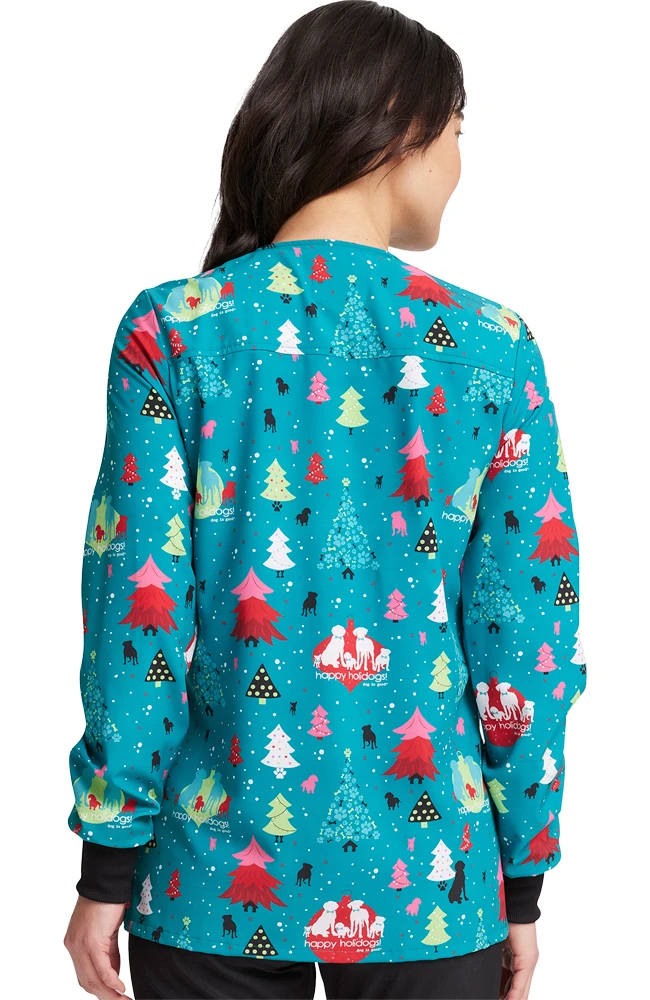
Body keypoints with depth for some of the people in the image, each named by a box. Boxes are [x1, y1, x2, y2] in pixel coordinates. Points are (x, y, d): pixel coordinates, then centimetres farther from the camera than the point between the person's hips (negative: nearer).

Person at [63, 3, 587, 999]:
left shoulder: (172, 331, -7)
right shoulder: (495, 348, -5)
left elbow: (137, 608, -9)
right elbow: (525, 633, -4)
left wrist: (109, 861, 0)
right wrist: (524, 879, 5)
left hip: (215, 879, 0)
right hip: (430, 881, 0)